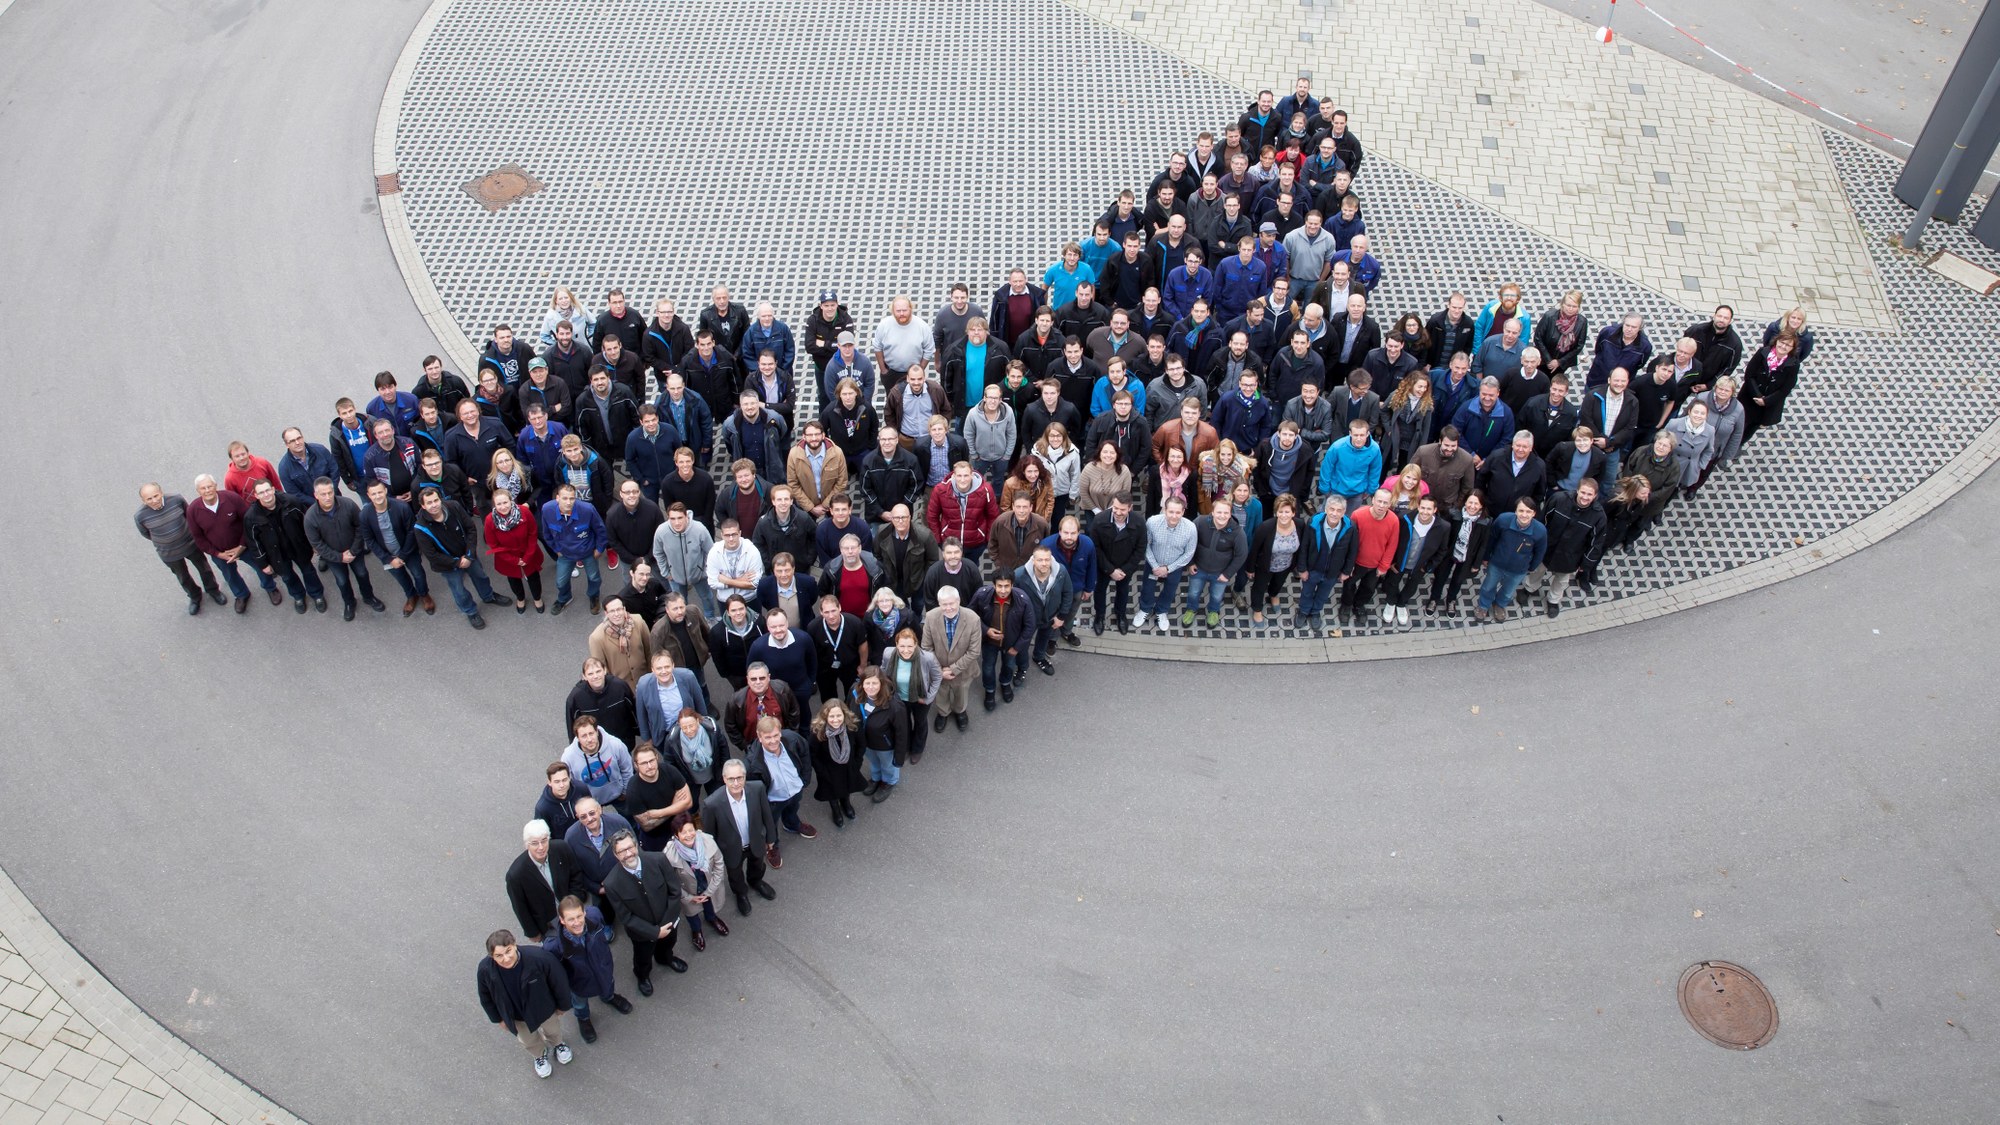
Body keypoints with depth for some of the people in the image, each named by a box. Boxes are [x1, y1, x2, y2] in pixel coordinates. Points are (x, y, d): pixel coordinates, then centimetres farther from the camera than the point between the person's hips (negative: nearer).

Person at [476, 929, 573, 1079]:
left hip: (544, 1007, -1)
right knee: (528, 1041, 31)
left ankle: (557, 1043, 67)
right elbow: (486, 996, -11)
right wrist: (498, 1018, 2)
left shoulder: (537, 957, -42)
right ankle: (540, 1055, 65)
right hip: (515, 1015, 1)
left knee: (552, 1030, 32)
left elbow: (559, 980, -21)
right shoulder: (485, 969, -35)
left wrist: (562, 1005, -7)